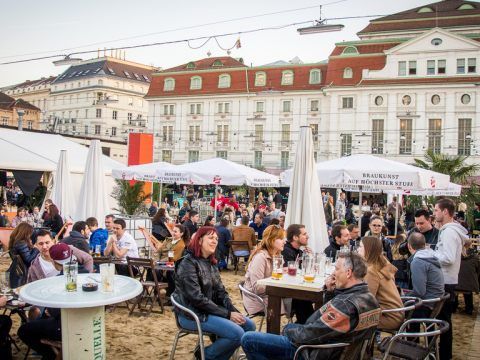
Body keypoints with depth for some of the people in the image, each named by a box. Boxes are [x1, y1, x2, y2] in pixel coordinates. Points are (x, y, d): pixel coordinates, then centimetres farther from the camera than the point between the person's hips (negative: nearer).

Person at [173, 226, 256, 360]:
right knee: (237, 334, -21)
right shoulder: (188, 263, -16)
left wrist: (234, 311, -8)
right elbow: (197, 298, -23)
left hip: (211, 310, 9)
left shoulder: (211, 263, 12)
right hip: (193, 314, -9)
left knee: (249, 325, 1)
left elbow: (221, 292, 10)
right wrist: (227, 314, -21)